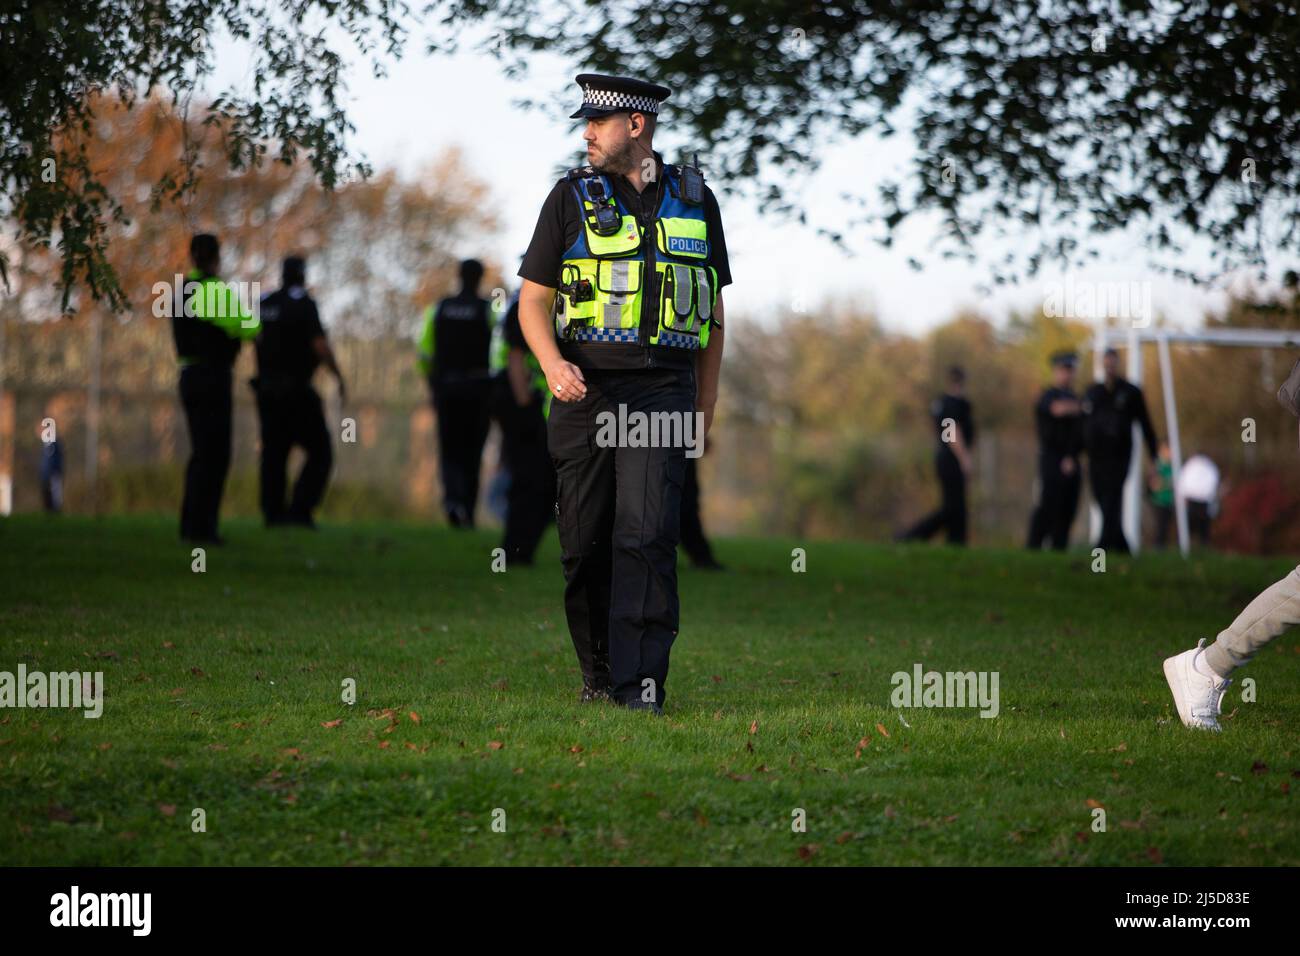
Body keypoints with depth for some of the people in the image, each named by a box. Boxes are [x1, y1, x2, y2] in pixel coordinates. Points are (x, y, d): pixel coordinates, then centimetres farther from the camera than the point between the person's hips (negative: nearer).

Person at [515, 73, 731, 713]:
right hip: (585, 391, 1)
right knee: (585, 544, 3)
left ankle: (641, 683, -15)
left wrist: (705, 404, 15)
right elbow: (533, 299, 5)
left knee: (647, 536, -13)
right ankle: (598, 672, 20)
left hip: (662, 392, -1)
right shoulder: (573, 197, 6)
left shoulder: (694, 198, 10)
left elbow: (713, 308, 18)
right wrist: (553, 363, -14)